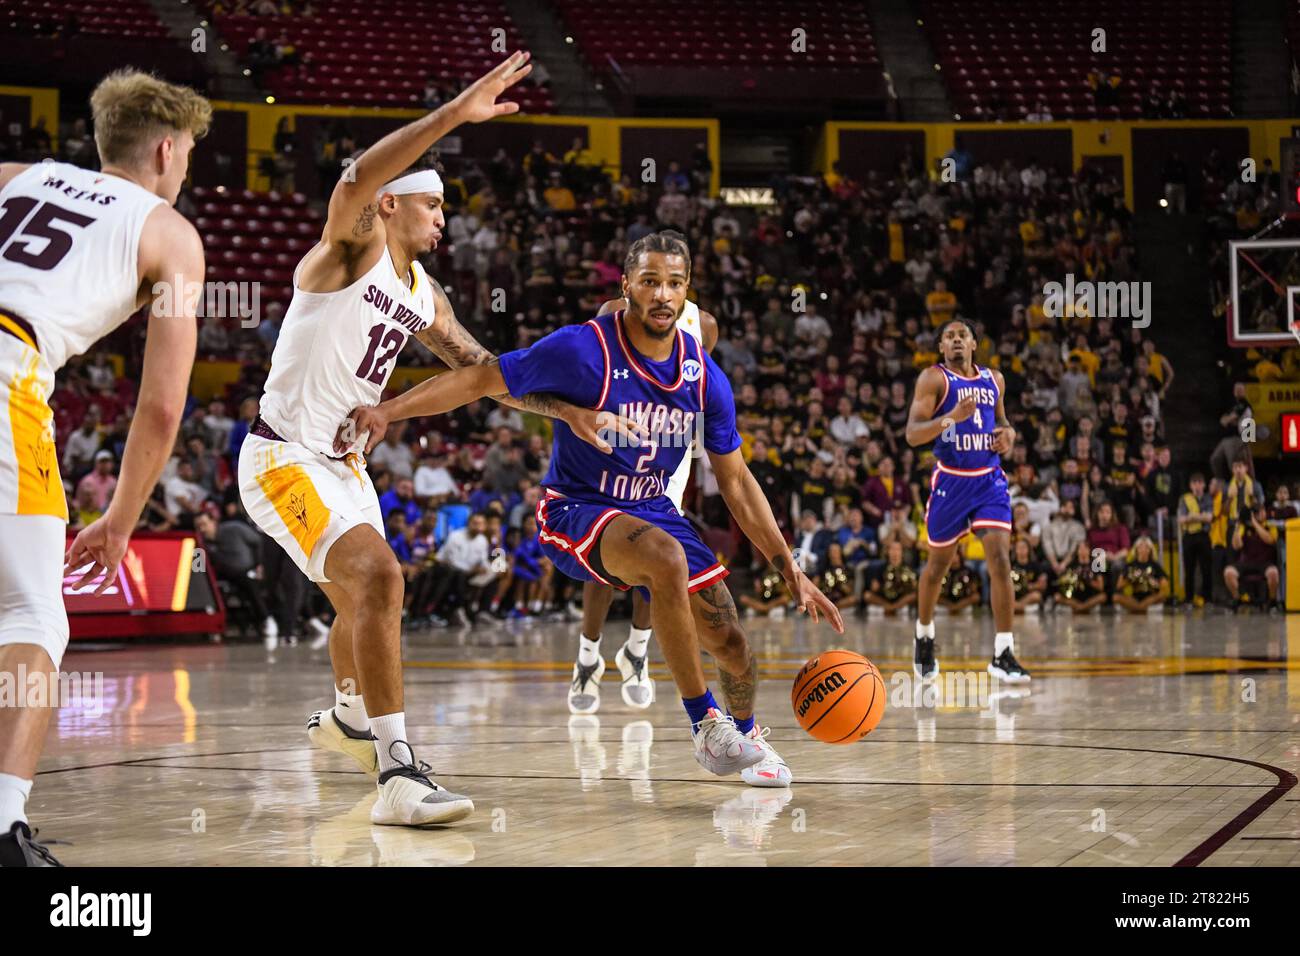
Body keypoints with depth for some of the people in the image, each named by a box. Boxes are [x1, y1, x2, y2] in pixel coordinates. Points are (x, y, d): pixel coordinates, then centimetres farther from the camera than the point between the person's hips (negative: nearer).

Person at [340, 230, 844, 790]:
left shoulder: (705, 377, -4)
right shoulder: (583, 351, -19)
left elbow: (735, 481, 5)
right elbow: (479, 380, -16)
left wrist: (791, 572, 3)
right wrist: (387, 410, -29)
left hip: (653, 512, 6)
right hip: (576, 512, -5)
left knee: (730, 644, -1)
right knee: (666, 557, -37)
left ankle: (746, 733, 36)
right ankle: (704, 724, -23)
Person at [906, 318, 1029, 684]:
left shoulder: (993, 379, 8)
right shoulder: (933, 379, -6)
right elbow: (912, 434, -15)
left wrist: (1008, 435, 2)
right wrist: (951, 417, -30)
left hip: (989, 479, 3)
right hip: (950, 481, -2)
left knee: (1000, 561, -13)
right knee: (938, 564, 11)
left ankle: (1003, 654, -12)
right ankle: (924, 637, 36)